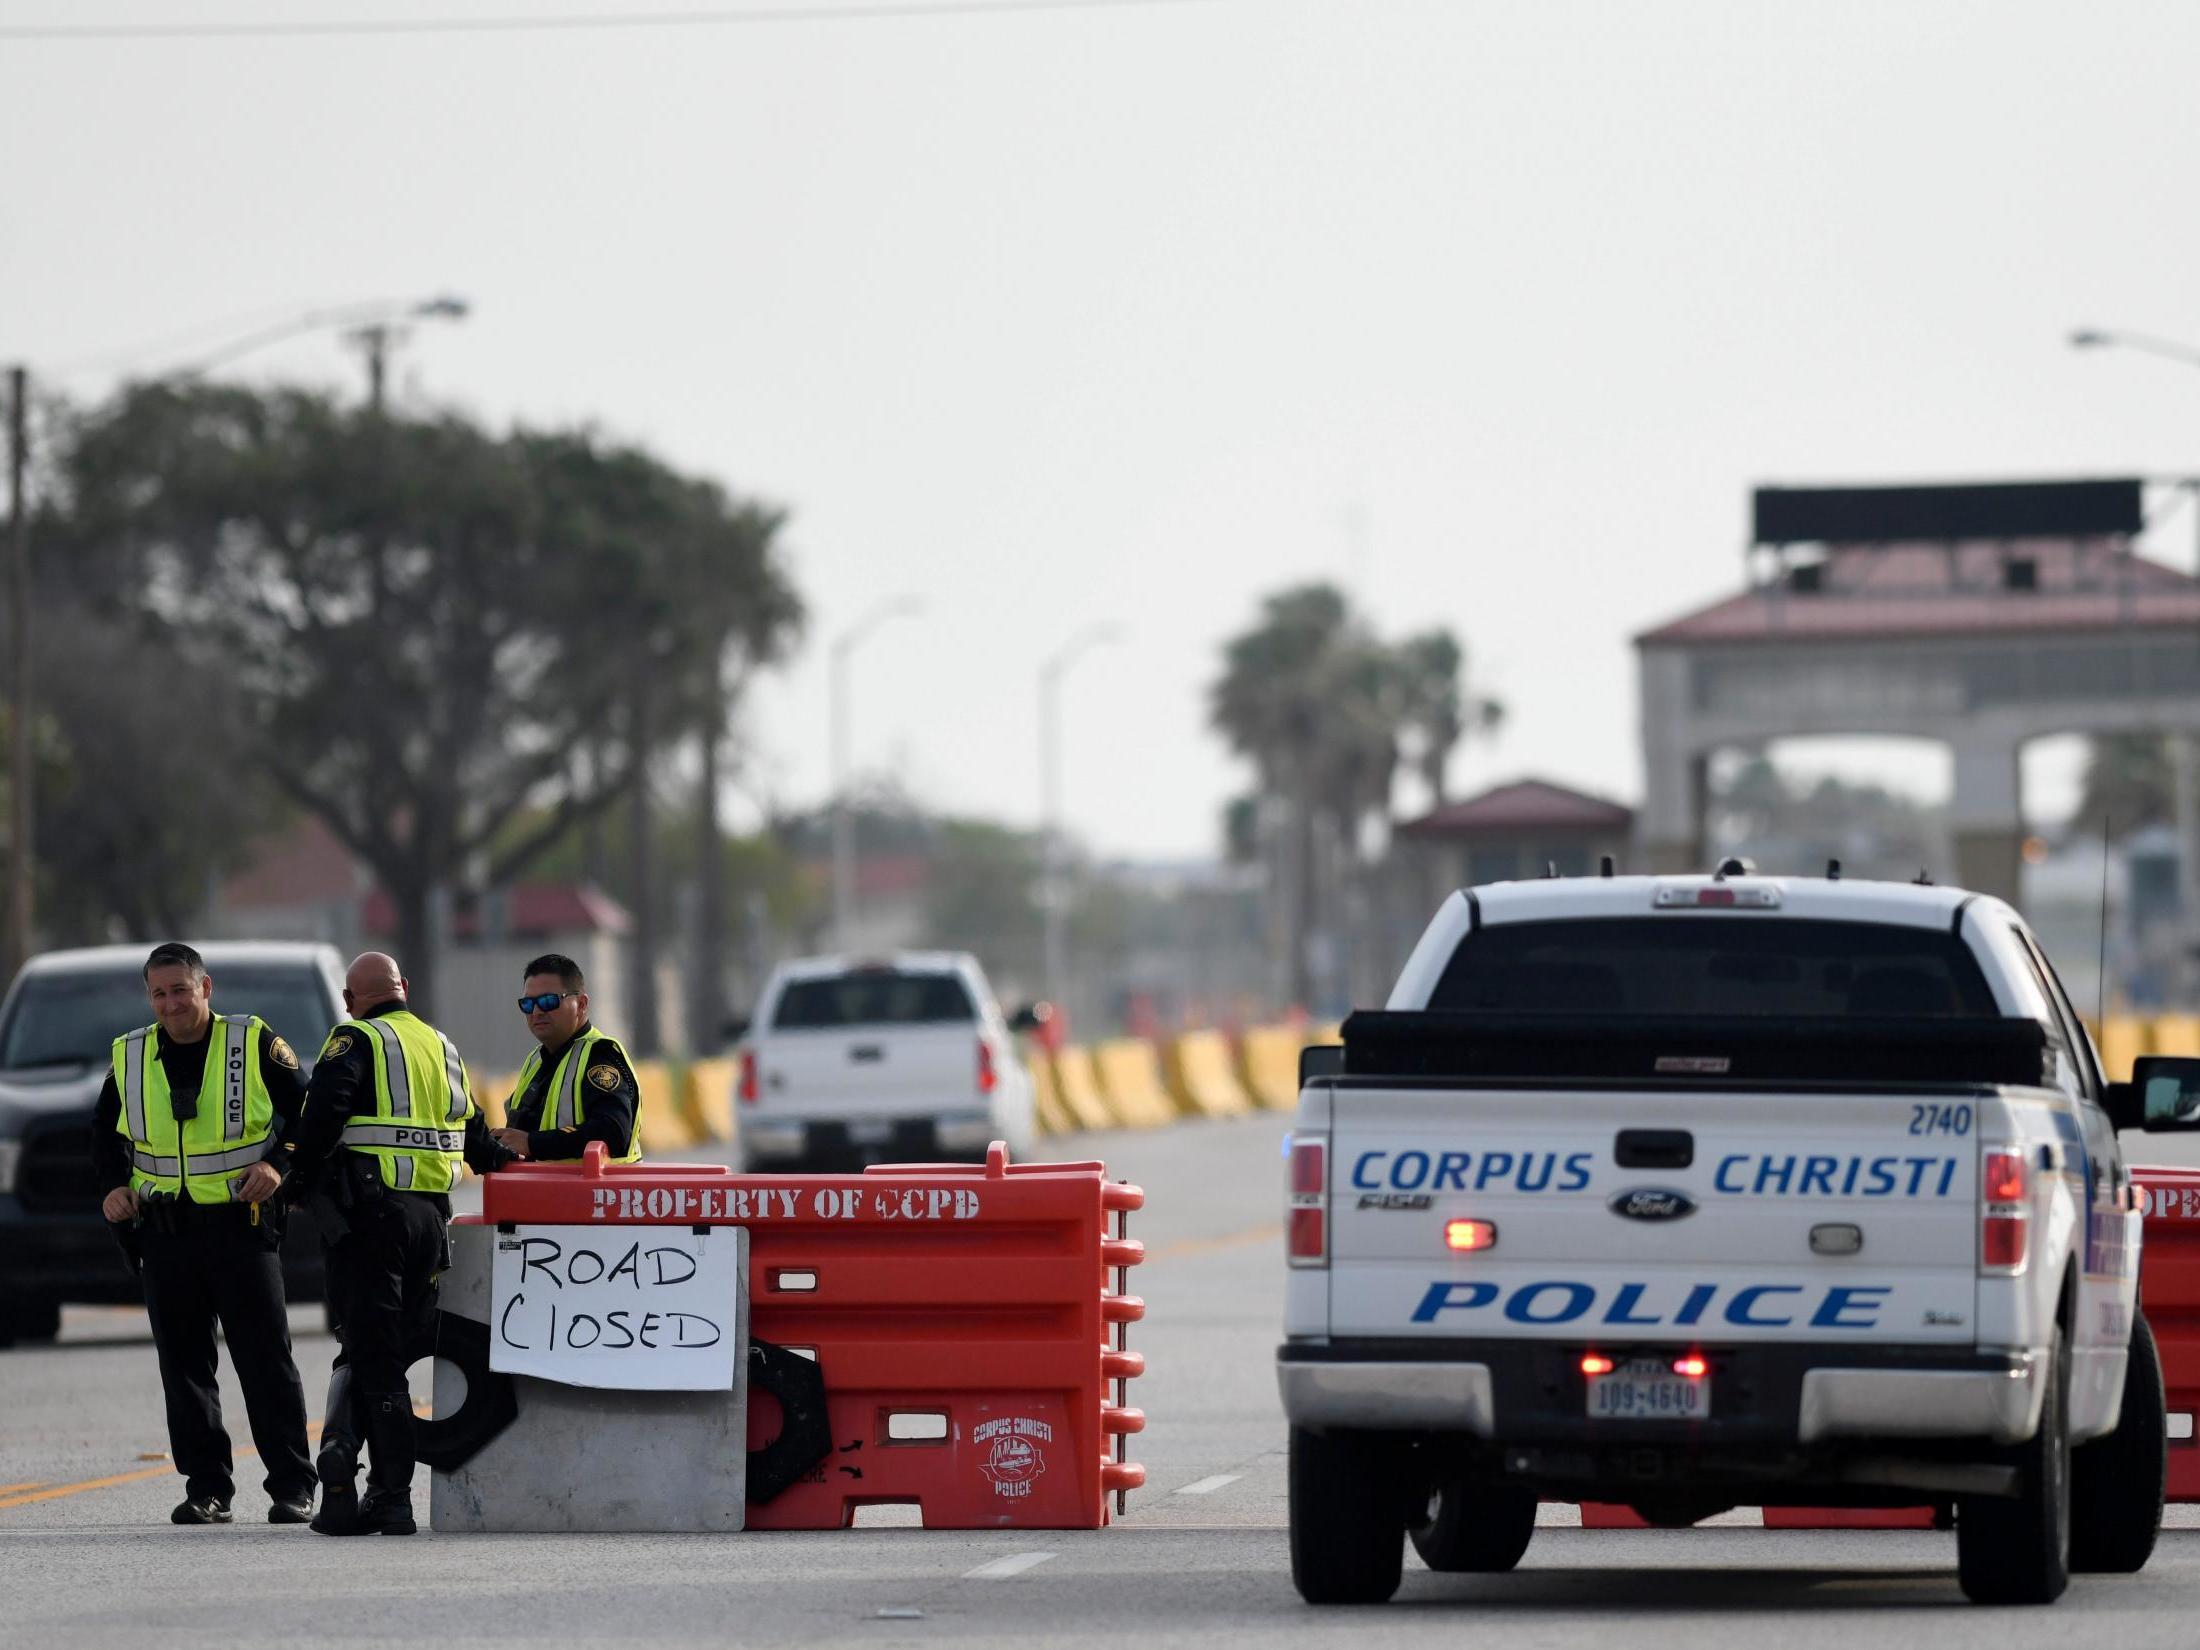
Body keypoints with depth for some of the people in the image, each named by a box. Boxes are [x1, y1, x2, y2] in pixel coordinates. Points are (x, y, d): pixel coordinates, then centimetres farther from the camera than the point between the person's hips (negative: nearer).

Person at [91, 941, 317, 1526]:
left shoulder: (255, 1045, -2)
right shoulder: (129, 1058, 8)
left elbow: (306, 1114, 3)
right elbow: (106, 1132, 21)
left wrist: (278, 1165, -12)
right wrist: (113, 1185, 4)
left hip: (242, 1223, -4)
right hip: (164, 1231, 4)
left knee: (266, 1361, -4)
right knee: (184, 1367, 4)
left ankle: (292, 1488, 0)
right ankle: (206, 1488, 10)